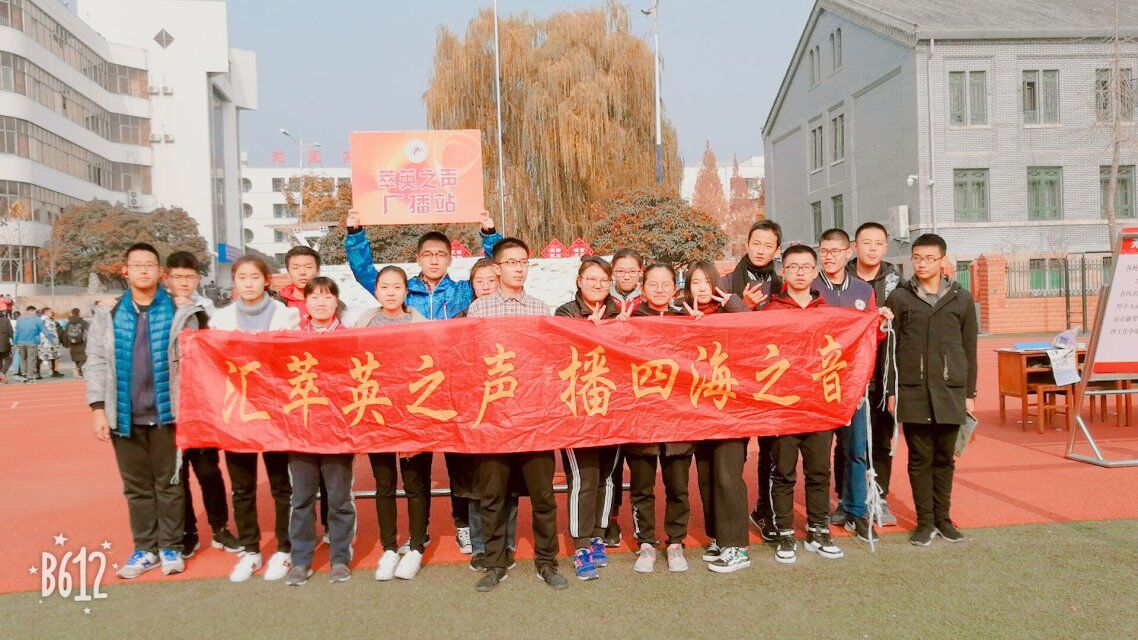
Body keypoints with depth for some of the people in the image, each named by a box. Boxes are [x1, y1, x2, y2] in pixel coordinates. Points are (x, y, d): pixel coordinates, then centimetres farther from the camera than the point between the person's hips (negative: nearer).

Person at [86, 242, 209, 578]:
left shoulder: (181, 314, 0)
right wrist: (98, 408, -3)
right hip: (124, 416, 2)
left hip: (167, 413, -2)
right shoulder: (108, 316, 6)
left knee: (169, 483, 6)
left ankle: (170, 547, 17)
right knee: (137, 486, 11)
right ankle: (145, 549, 21)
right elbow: (96, 363, 5)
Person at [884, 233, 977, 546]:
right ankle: (925, 522, 13)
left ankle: (943, 518, 21)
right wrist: (891, 391, -1)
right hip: (912, 391, -1)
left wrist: (970, 393, 8)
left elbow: (970, 349, 10)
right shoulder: (899, 297, 3)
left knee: (944, 458, 9)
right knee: (920, 458, 4)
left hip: (950, 391, 1)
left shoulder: (961, 298, 7)